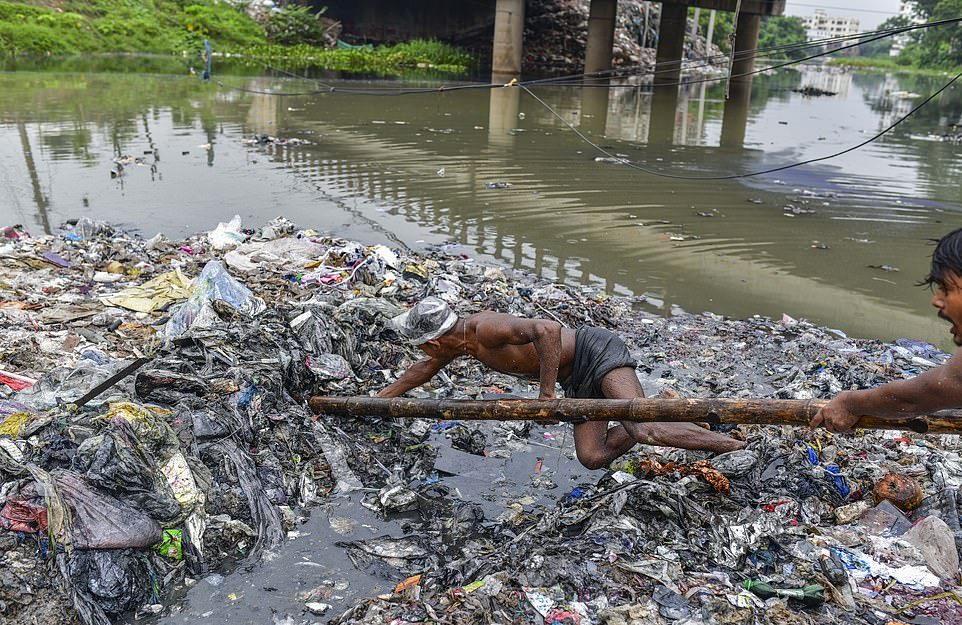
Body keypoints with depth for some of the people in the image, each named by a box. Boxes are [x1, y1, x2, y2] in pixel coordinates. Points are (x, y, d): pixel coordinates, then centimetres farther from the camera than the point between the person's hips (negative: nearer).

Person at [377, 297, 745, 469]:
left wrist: (546, 392, -32)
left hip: (594, 353, -9)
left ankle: (738, 446, -15)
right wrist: (381, 398, 32)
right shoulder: (462, 339, 6)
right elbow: (426, 369, 26)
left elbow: (548, 329, -39)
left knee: (643, 429, -26)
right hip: (579, 383, 9)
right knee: (593, 458, -5)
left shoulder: (486, 329, -25)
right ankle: (654, 412, 11)